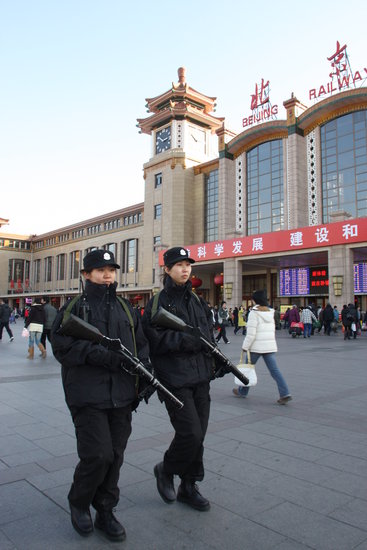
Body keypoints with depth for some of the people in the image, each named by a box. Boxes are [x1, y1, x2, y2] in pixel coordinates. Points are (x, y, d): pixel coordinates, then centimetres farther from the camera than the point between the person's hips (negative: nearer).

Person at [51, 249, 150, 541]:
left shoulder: (126, 308, 13)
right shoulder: (74, 308, 0)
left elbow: (142, 344, 15)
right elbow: (62, 347, -10)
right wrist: (101, 354, -20)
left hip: (122, 396, 5)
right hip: (88, 396, -4)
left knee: (115, 456, 10)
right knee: (98, 454, -7)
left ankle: (105, 512, 30)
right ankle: (78, 503, 23)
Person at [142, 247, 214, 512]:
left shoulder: (197, 300, 13)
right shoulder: (158, 303, -7)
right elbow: (156, 340, -15)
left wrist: (213, 353, 1)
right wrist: (191, 340, -19)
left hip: (200, 378, 6)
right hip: (175, 379, -6)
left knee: (198, 435, 11)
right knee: (190, 433, -8)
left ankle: (189, 487, 29)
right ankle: (166, 470, 21)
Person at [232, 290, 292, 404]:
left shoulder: (254, 313, -11)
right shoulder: (270, 313, 9)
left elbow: (251, 334, -15)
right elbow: (273, 331, 15)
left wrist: (245, 347, -7)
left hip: (256, 347, -5)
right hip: (270, 346, 6)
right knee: (274, 370, 2)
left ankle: (242, 391, 26)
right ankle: (285, 394, -8)